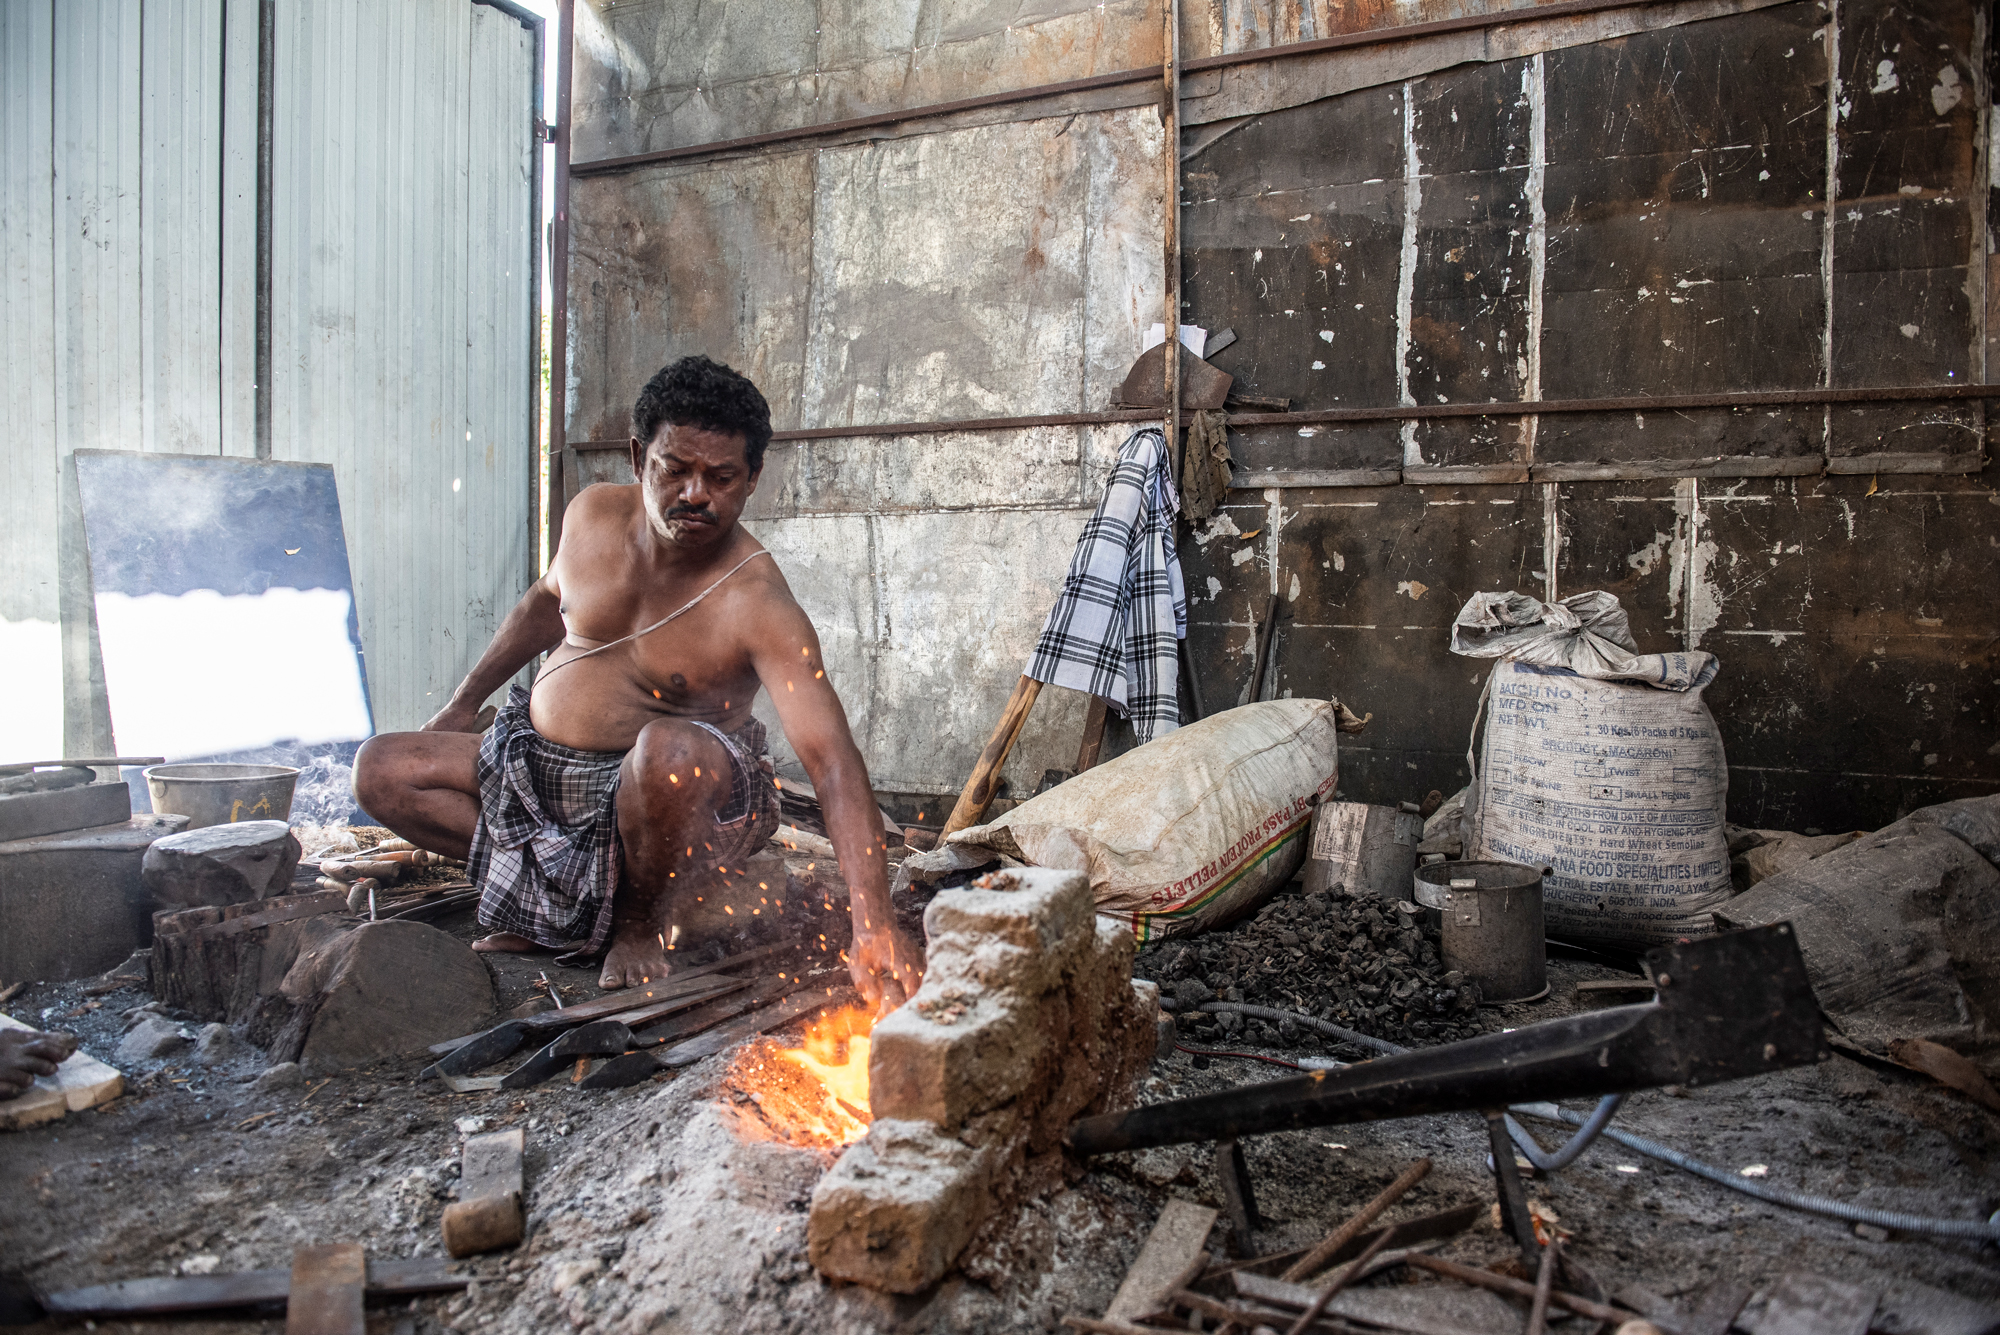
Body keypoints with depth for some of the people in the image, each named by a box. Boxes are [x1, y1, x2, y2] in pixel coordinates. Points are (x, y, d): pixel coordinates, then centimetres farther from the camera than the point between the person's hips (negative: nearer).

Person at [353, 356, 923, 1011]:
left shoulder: (759, 607, -28)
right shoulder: (594, 514, -7)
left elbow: (832, 759, -36)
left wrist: (874, 925, -47)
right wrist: (464, 703, 18)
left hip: (663, 787, -6)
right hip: (536, 764, 6)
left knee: (670, 750, -40)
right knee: (382, 769, -4)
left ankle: (642, 919, -8)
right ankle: (558, 893, 3)